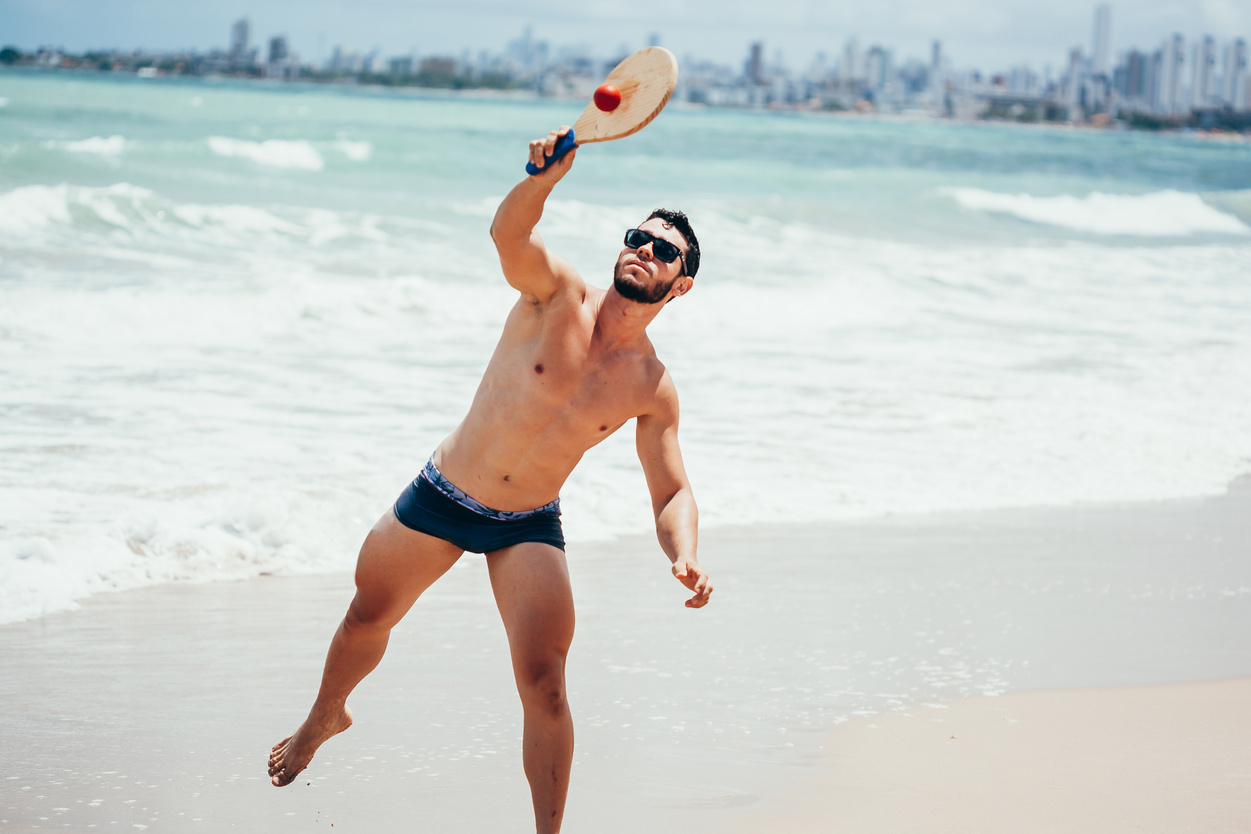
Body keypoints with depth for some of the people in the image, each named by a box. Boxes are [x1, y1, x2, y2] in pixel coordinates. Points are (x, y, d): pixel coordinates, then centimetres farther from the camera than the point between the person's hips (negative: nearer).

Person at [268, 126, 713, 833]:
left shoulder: (653, 388, -8)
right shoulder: (558, 293, -15)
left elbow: (673, 491, -1)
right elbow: (508, 233, -36)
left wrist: (685, 557, -23)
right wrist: (547, 177, -58)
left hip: (528, 529, 0)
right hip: (440, 497, 0)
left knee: (544, 682, -15)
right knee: (368, 618, 18)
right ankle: (326, 717, 51)